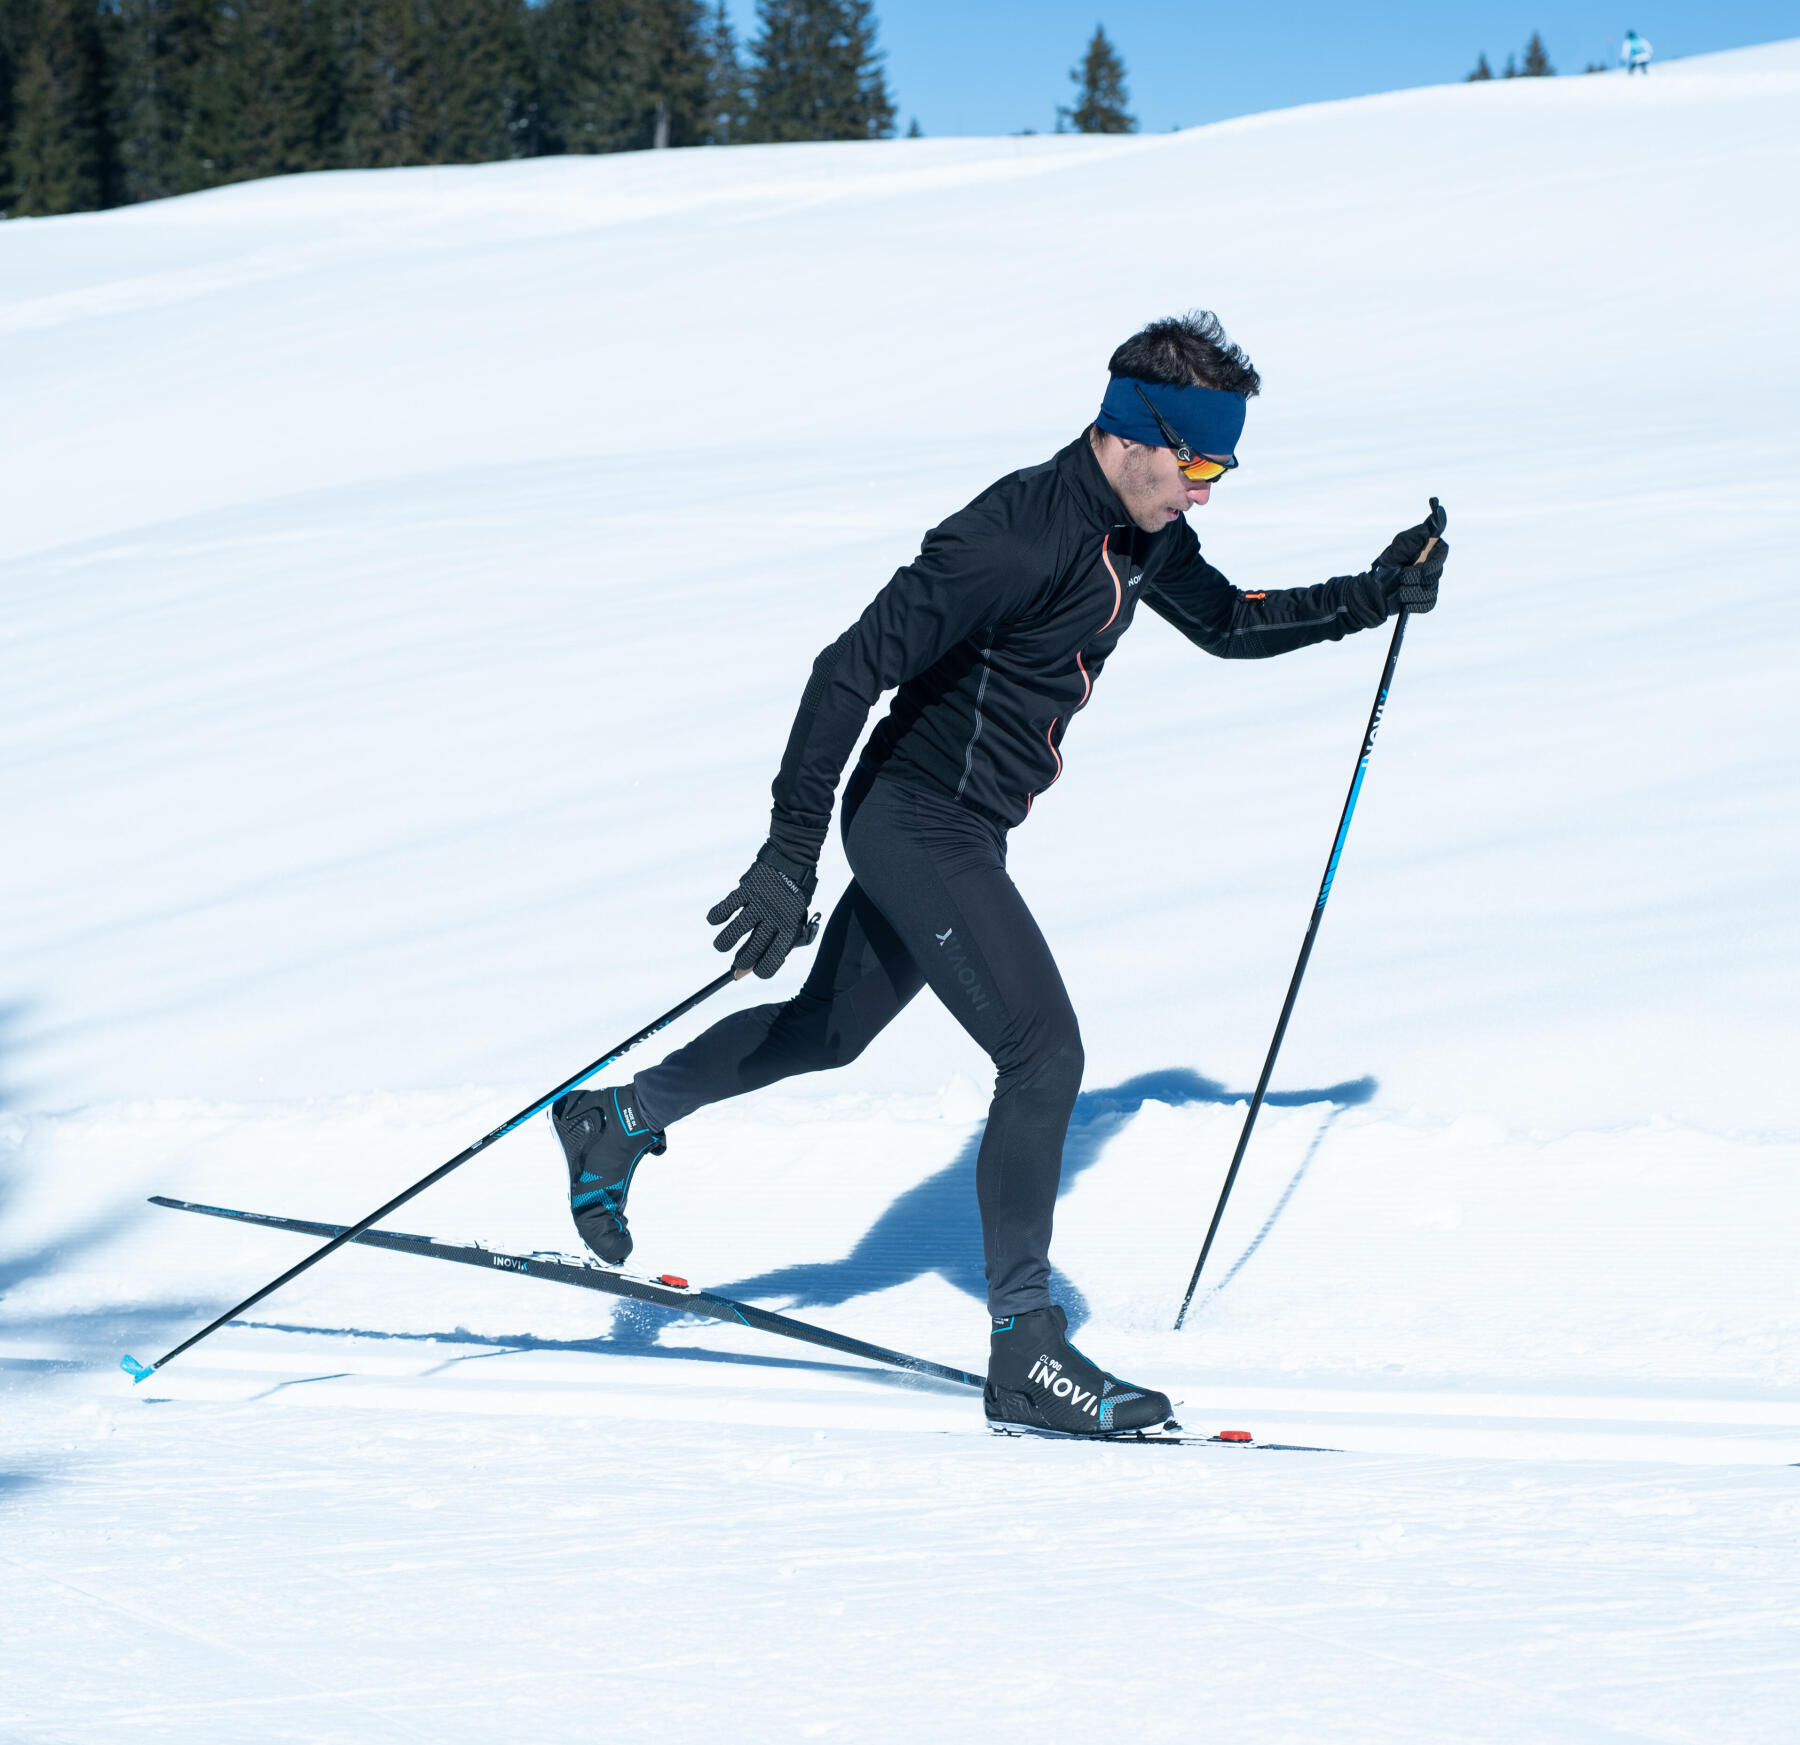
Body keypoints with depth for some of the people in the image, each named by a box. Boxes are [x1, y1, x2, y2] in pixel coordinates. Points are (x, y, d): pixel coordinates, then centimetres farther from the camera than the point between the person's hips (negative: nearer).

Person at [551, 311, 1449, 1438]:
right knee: (1045, 1052, -16)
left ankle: (619, 1122, 43)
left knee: (829, 1031, 24)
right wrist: (792, 852, -29)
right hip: (921, 823, -10)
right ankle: (1026, 1354, -11)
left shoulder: (1142, 536, 2)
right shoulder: (1019, 534, -26)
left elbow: (1230, 624, 22)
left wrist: (1374, 597, 9)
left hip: (965, 830, 10)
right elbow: (853, 668, -27)